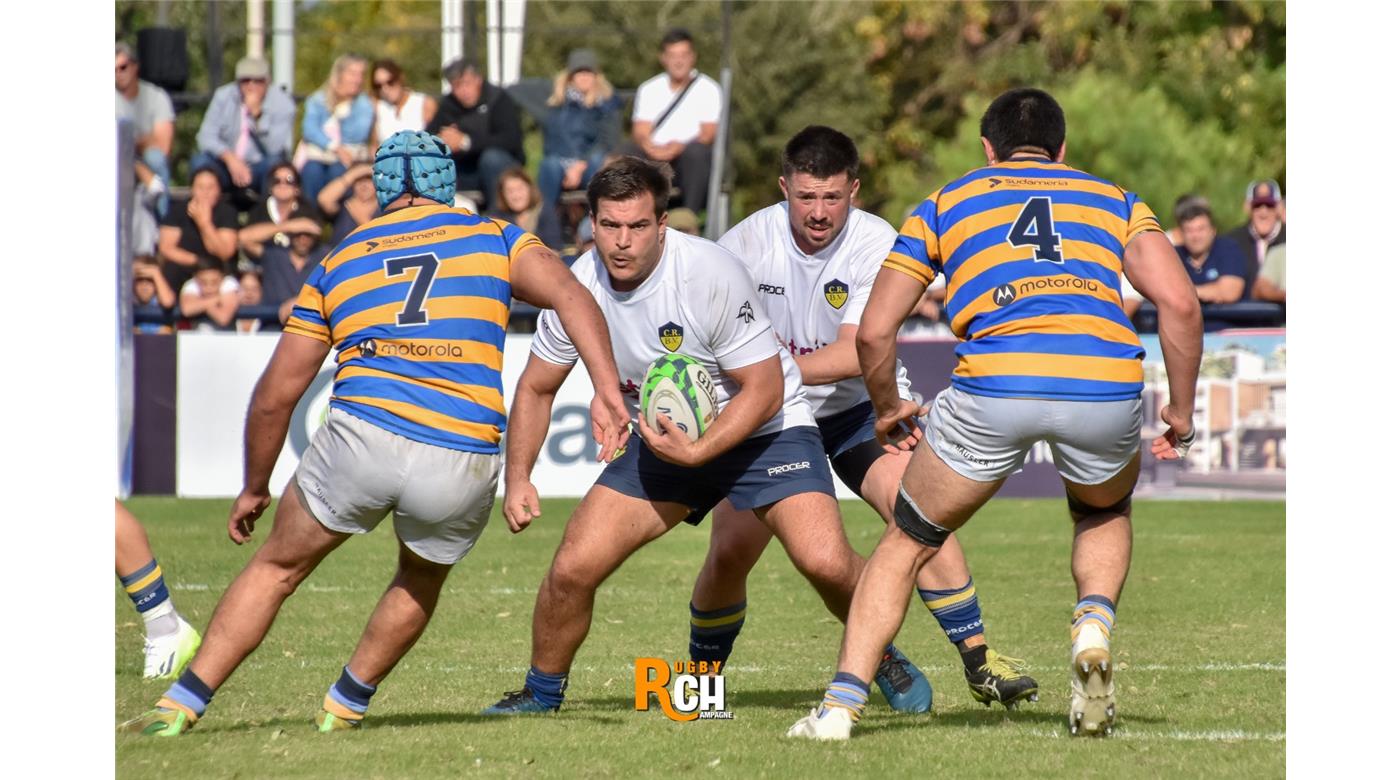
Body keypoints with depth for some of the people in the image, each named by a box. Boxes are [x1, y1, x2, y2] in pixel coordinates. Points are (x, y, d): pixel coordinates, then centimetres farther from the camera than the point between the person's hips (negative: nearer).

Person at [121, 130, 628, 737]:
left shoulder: (338, 263, 18)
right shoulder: (492, 238, 16)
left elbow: (275, 396, 18)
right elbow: (571, 297, -3)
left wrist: (253, 490, 29)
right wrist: (607, 389, -11)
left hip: (361, 436, 0)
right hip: (462, 469, 0)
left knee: (276, 567, 20)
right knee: (421, 580, 31)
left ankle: (180, 706, 13)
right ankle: (346, 705, 36)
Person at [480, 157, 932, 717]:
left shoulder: (712, 275, -27)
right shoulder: (580, 285, -13)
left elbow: (764, 389, -21)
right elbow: (536, 387, 2)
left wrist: (695, 453, -30)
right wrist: (518, 477, -9)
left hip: (763, 428, -4)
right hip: (660, 438, 4)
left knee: (826, 562, -22)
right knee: (572, 569, -10)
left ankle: (883, 657, 9)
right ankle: (541, 695, 17)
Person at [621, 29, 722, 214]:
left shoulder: (709, 89, 5)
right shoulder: (649, 89, 15)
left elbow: (708, 134, -5)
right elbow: (640, 132, 6)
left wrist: (680, 147, -24)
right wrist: (648, 146, -19)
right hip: (655, 159, 2)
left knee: (696, 151, -37)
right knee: (627, 151, -28)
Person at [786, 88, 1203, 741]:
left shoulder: (946, 203, 26)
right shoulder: (1114, 200, 27)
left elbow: (873, 332, 21)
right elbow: (1179, 303, 10)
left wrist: (888, 410, 38)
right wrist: (1181, 410, 20)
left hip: (994, 386, -1)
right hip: (1106, 387, 1)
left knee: (906, 545, 21)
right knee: (1104, 512, 34)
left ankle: (841, 705, 9)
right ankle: (1094, 626, 6)